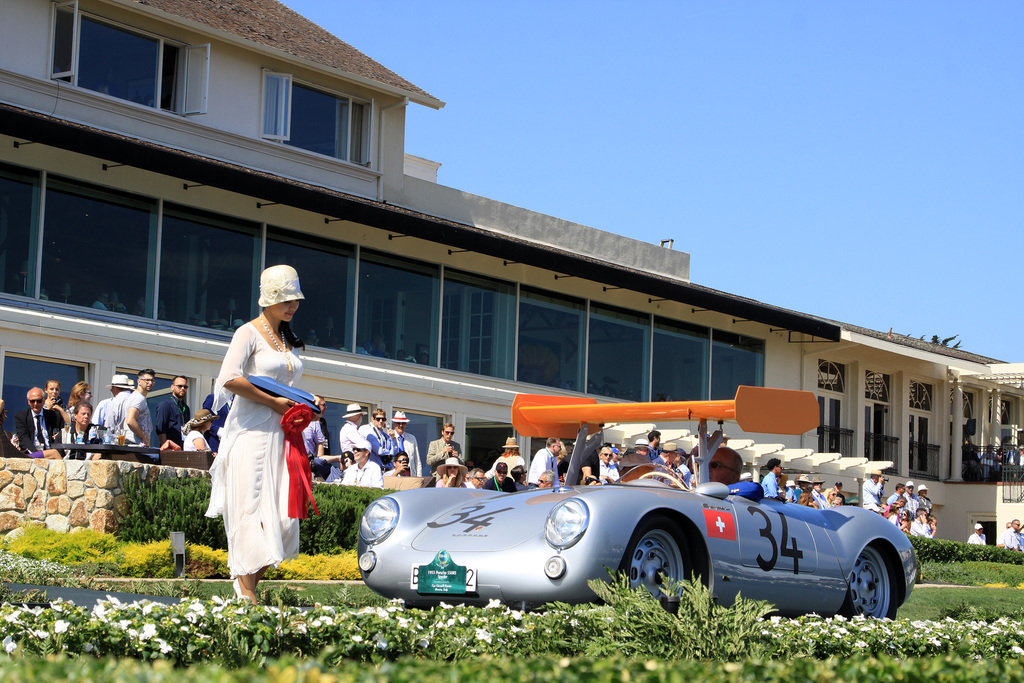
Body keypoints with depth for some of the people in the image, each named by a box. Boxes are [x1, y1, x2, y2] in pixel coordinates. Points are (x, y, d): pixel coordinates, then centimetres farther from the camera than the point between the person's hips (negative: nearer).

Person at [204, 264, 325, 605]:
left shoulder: (288, 340, 19)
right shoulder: (250, 333, -4)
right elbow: (230, 379, -17)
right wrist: (274, 401, -14)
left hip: (280, 433, 7)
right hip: (251, 432, -7)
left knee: (284, 513, -2)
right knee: (251, 509, -8)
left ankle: (247, 575, 13)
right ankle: (247, 593, -5)